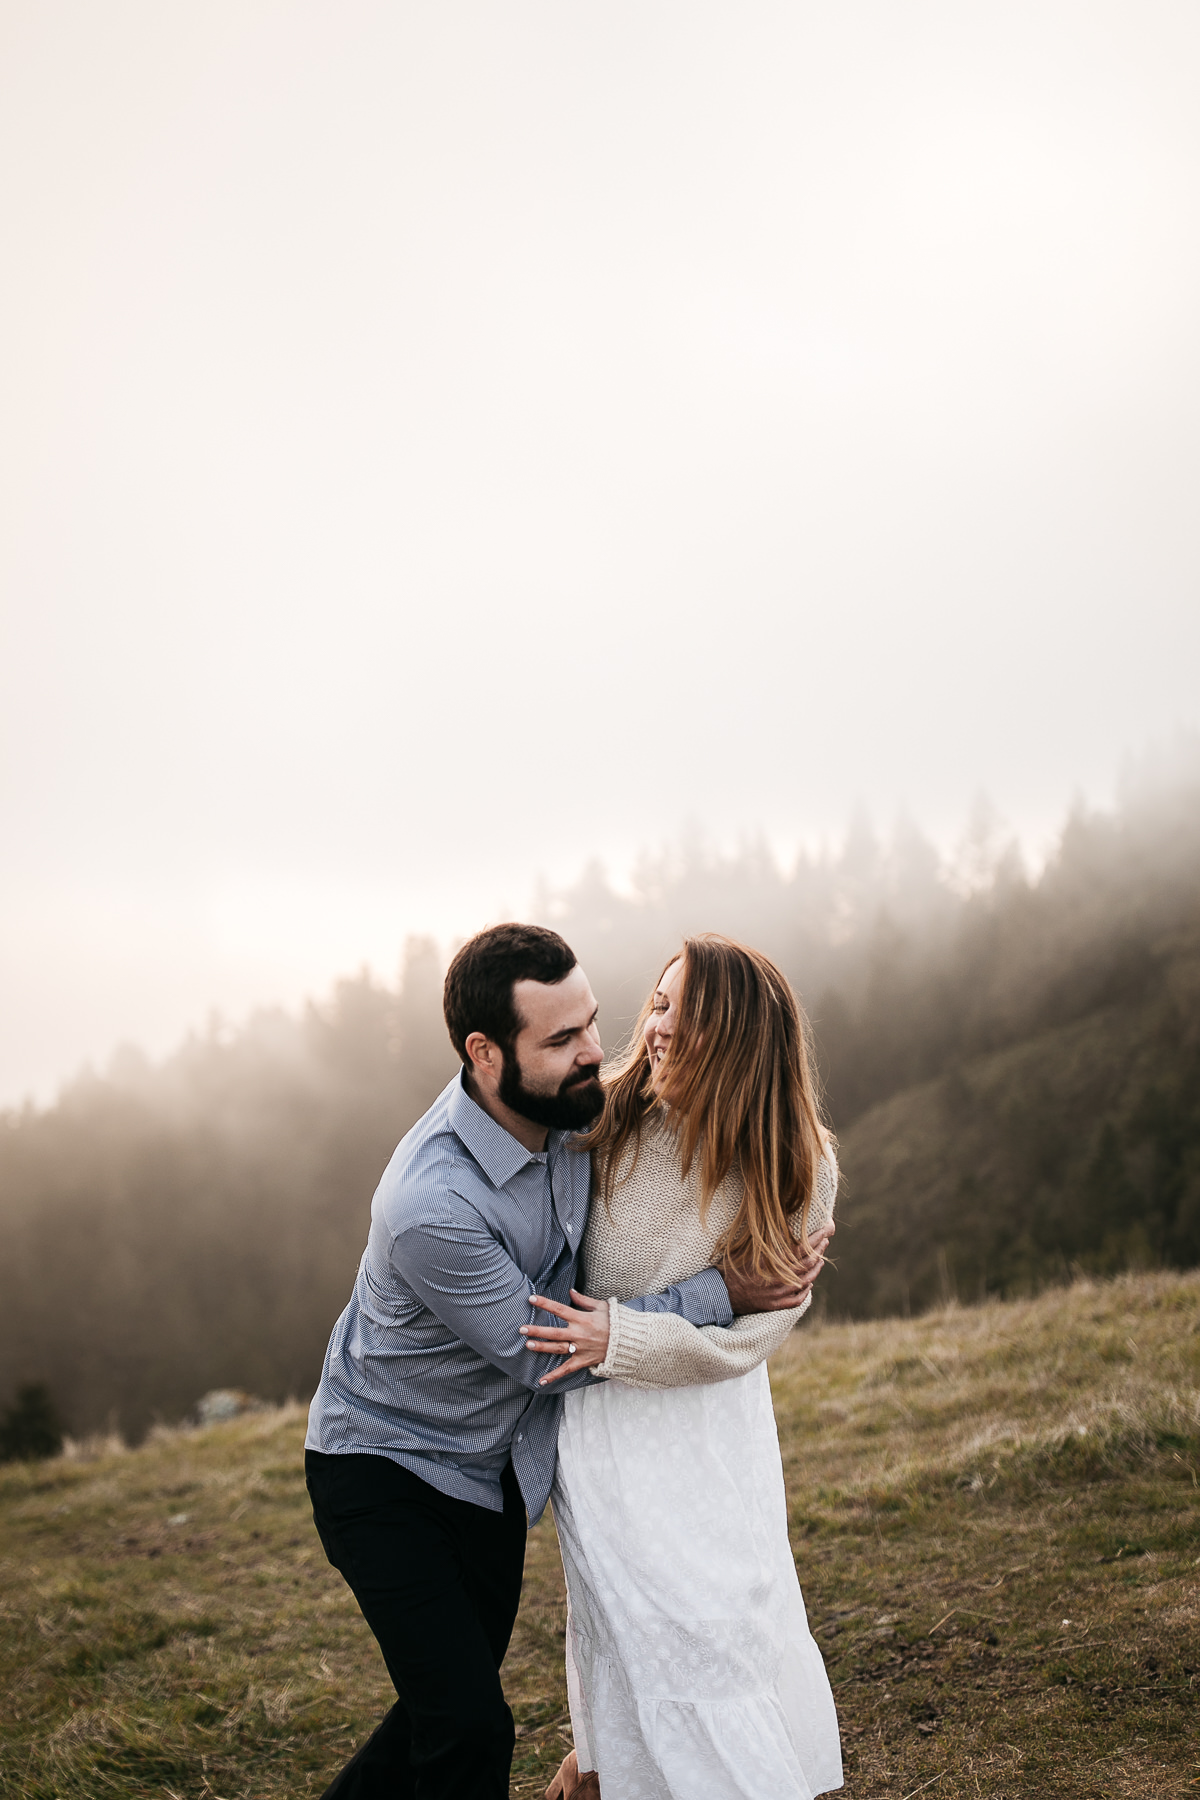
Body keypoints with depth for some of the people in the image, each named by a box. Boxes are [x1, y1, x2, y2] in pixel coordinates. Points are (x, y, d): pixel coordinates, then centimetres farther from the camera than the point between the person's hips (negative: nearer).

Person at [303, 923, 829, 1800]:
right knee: (470, 1728, -12)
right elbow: (547, 1353, -24)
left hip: (493, 1468, 7)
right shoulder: (431, 1208, -36)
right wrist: (718, 1292, -22)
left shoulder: (567, 1108, -13)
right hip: (385, 1472, -7)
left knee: (457, 1701, 18)